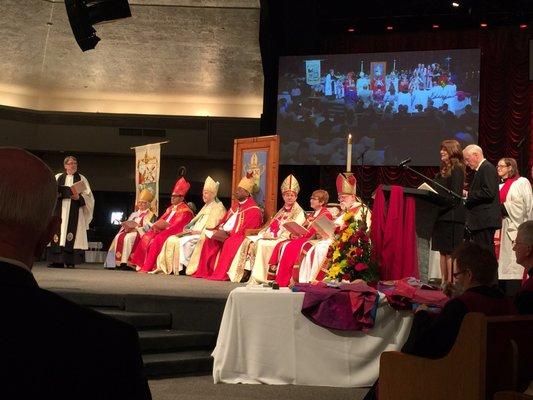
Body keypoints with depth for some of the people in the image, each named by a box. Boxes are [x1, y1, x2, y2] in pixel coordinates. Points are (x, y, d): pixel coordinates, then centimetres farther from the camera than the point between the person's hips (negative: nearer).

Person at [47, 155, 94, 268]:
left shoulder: (81, 179, 13)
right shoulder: (58, 178, 16)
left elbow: (88, 196, 6)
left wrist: (79, 197, -12)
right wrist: (55, 194, -9)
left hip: (75, 211, -2)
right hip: (60, 211, 2)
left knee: (71, 236, -11)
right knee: (58, 234, -6)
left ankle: (70, 262, -12)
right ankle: (58, 261, -4)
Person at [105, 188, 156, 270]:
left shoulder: (150, 215, 7)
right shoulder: (134, 214, 28)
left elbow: (147, 227, -8)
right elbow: (127, 223, 21)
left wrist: (135, 229, -19)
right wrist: (126, 227, -4)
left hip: (140, 233, -6)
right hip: (129, 231, 6)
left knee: (128, 238, -36)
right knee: (118, 237, -25)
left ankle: (126, 262, -40)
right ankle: (118, 262, -31)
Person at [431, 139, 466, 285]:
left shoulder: (457, 170, -9)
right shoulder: (443, 170, 18)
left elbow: (455, 196, -16)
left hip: (452, 216, -9)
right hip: (441, 216, 9)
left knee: (450, 252, -7)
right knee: (443, 251, 10)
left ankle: (451, 282, -5)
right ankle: (444, 281, 14)